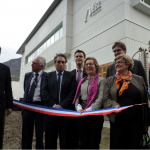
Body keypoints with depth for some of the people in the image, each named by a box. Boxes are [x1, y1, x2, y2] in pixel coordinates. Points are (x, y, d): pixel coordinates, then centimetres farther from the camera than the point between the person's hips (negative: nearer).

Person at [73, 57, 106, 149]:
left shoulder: (101, 80, -1)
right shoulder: (82, 81, 14)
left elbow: (101, 98, -11)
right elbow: (77, 97, 10)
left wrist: (88, 110, -20)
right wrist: (79, 108, -9)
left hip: (95, 115, -4)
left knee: (94, 144, 7)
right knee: (84, 143, 15)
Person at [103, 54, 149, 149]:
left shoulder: (139, 79, 6)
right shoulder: (110, 80, 5)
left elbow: (145, 101, 8)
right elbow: (106, 99, -1)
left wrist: (146, 121, 8)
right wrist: (115, 105, -21)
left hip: (136, 120, 1)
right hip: (117, 120, 0)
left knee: (134, 145, 10)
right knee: (116, 146, 7)